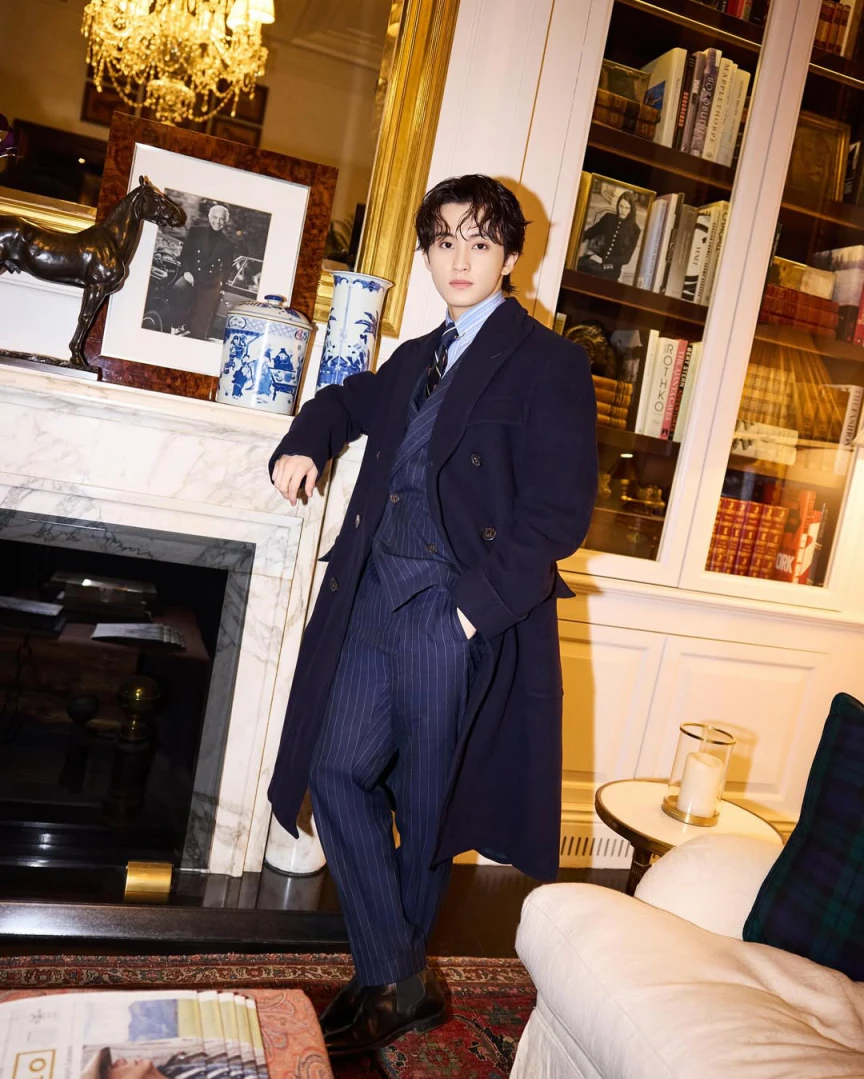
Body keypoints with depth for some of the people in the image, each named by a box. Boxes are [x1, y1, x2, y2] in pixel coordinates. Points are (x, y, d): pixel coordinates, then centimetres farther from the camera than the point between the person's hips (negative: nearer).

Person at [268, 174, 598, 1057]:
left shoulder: (548, 364, -5)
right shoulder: (414, 360, 17)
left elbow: (560, 512, -11)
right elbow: (346, 401, 36)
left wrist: (477, 603, -17)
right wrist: (302, 444, 14)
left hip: (460, 616, -6)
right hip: (373, 597, 6)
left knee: (425, 812, 7)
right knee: (339, 770, 3)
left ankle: (395, 984, 32)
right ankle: (397, 982, 19)